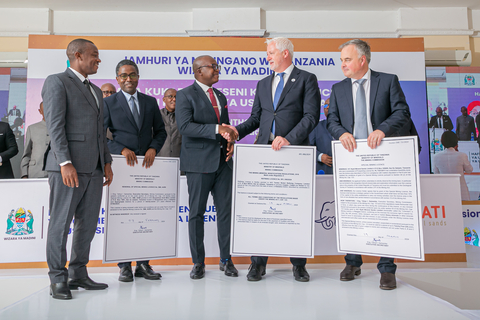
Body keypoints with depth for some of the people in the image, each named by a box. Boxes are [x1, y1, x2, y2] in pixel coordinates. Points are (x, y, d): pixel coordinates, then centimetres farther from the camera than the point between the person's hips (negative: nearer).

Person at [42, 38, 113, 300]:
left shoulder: (96, 90, 23)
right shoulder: (57, 82, -1)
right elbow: (54, 126, -11)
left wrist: (106, 162, 14)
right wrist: (65, 163, -20)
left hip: (93, 168, 8)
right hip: (67, 166, -8)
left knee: (88, 223, 10)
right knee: (61, 223, 0)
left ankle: (78, 274, 21)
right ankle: (58, 279, 11)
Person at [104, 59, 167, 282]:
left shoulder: (150, 102, 13)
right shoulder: (108, 103, 5)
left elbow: (160, 131, 13)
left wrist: (153, 148, -6)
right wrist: (122, 150, -15)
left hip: (146, 163, 3)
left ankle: (143, 264, 14)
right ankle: (124, 266, 12)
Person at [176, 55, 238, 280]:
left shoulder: (220, 96, 19)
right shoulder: (185, 95, -2)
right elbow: (185, 126, -16)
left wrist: (230, 141, 2)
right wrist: (216, 129, -23)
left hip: (222, 160, 6)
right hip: (199, 162, -5)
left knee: (225, 210, 5)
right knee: (196, 212, 3)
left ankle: (226, 259, 18)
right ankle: (198, 262, 16)